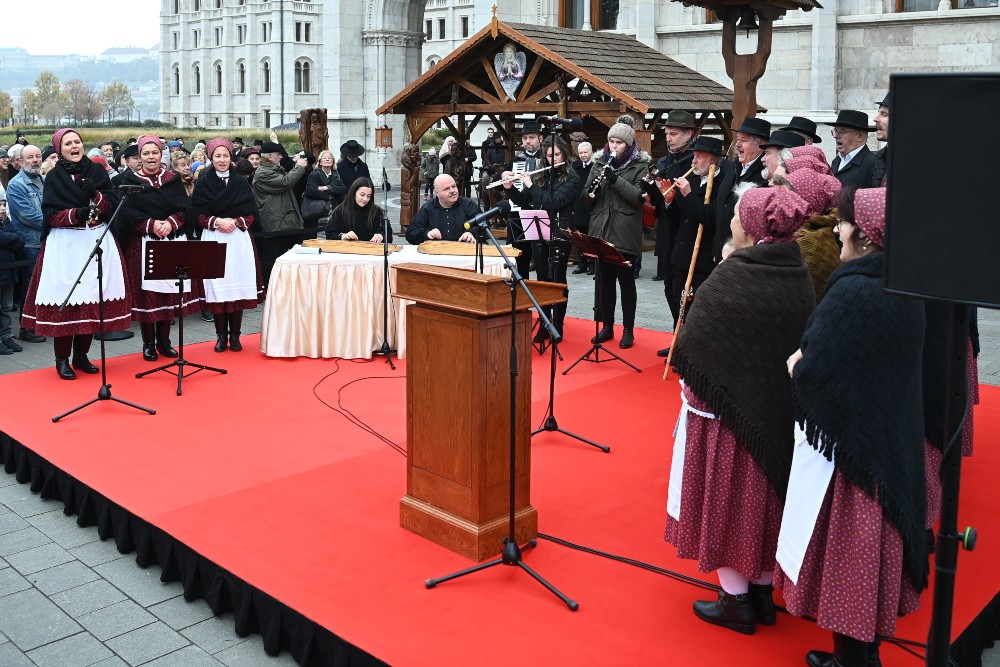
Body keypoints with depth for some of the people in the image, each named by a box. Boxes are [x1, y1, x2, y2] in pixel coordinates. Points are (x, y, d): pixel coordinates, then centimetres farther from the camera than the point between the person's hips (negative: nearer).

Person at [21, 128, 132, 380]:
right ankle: (62, 359, 5)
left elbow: (114, 204, 3)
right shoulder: (54, 177, 4)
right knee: (65, 299, -5)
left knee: (93, 297, 3)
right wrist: (75, 214, -19)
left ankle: (81, 355, 16)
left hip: (97, 241, 2)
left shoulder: (97, 171, 8)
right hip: (65, 244, -2)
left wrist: (96, 196, -14)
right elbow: (50, 215, -4)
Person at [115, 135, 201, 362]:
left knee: (169, 291, 4)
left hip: (173, 242, 2)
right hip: (142, 244, -2)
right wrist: (151, 224, -17)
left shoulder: (174, 179, 9)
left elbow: (185, 209, 2)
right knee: (146, 292, -2)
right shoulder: (130, 181, 3)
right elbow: (126, 214, -6)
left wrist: (171, 223, -15)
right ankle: (148, 343, 9)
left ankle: (164, 340, 16)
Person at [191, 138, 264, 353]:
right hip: (213, 240, -1)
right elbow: (198, 215, 2)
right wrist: (217, 221, -14)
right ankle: (221, 335, 7)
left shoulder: (241, 183, 9)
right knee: (217, 287, -2)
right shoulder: (203, 184, 6)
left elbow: (251, 214, 6)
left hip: (239, 240, 1)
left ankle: (235, 335, 8)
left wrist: (235, 222, -11)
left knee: (238, 285, -1)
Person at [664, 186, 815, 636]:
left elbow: (692, 343, -14)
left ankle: (737, 601, 19)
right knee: (764, 492, 18)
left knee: (727, 494, 9)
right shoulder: (798, 276, -3)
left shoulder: (731, 277, -21)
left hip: (726, 408, -6)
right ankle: (763, 591, 31)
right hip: (779, 411, 6)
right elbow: (803, 345, 7)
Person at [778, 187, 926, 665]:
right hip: (894, 442, 9)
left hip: (846, 446, -9)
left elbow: (813, 375, -26)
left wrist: (796, 366, -5)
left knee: (846, 550, 6)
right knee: (875, 543, 19)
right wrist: (810, 362, 7)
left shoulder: (851, 293, -24)